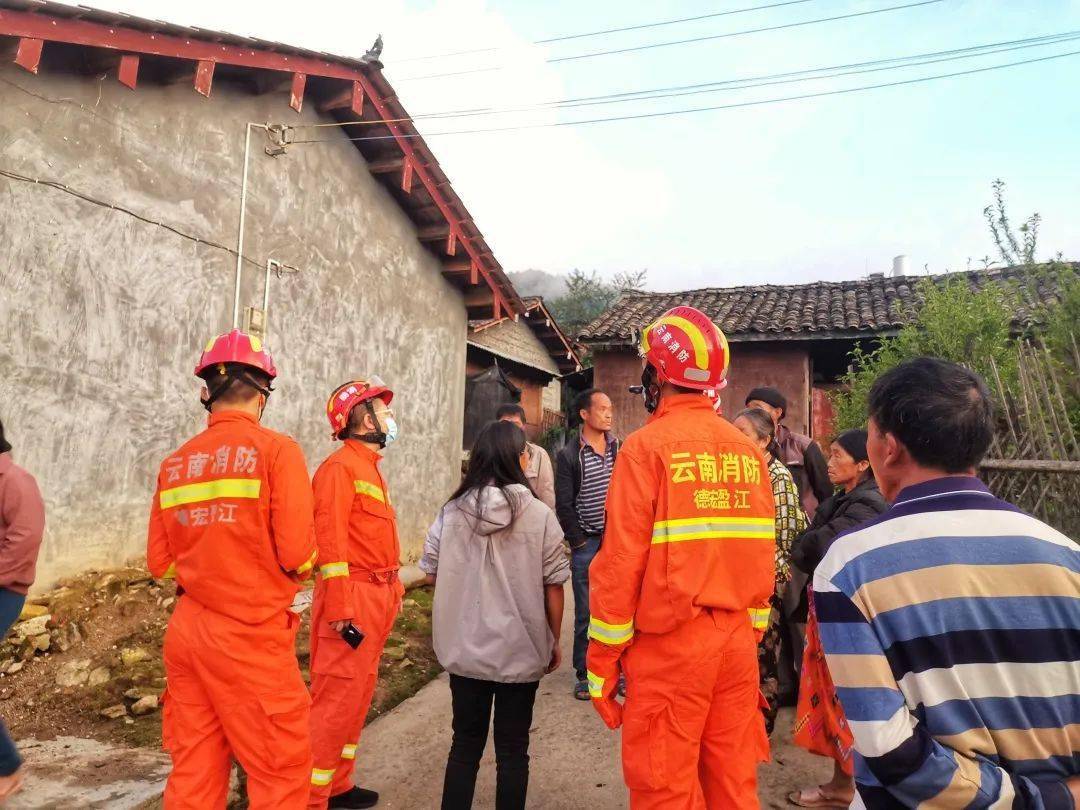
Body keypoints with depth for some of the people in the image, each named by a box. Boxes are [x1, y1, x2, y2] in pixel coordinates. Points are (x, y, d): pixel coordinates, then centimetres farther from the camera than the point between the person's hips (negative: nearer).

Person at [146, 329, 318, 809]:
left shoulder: (175, 462, 5)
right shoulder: (275, 449, -11)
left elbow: (160, 563, 8)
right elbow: (297, 554, -16)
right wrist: (300, 568, 5)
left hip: (187, 632, 6)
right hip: (250, 636, -6)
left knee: (193, 771, 17)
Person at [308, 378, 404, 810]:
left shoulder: (370, 466, 16)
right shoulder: (340, 466, -13)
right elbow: (330, 540, -19)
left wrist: (392, 589, 14)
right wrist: (340, 611, -22)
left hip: (377, 598, 10)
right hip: (352, 598, -10)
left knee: (358, 693, 18)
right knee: (336, 698, -1)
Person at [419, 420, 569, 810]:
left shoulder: (452, 512, -8)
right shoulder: (539, 516, -13)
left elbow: (431, 572, 3)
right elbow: (553, 586, -7)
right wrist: (554, 641, 7)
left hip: (465, 649, 2)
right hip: (520, 651, -2)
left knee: (465, 743, 19)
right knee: (512, 749, 15)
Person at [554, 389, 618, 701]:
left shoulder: (621, 449, 6)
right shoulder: (569, 455, -2)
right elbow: (564, 505, -2)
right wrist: (578, 541, -4)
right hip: (586, 542, -2)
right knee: (586, 613, 5)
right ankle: (584, 674, 19)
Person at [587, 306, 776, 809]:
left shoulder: (648, 446, -12)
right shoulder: (749, 451, 4)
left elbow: (622, 565, -13)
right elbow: (763, 557, 9)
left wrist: (602, 663, -4)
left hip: (669, 643, -5)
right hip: (737, 639, 6)